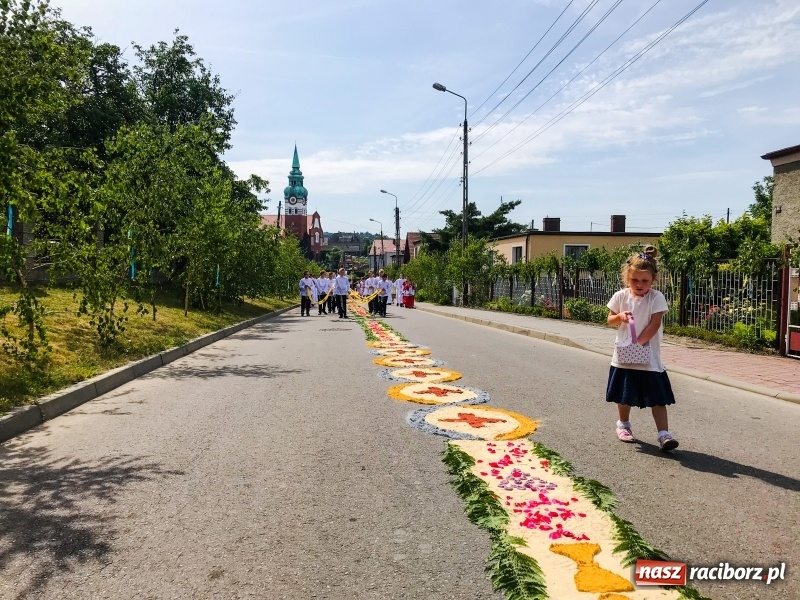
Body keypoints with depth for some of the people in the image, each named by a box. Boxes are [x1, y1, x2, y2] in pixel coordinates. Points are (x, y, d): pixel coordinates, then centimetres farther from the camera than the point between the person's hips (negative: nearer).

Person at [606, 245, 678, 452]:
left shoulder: (657, 298, -9)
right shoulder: (621, 297, -1)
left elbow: (654, 324, -14)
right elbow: (610, 320, 7)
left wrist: (638, 343, -21)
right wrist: (620, 317, -15)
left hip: (649, 359, -2)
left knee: (658, 398, -2)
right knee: (624, 395, 15)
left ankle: (664, 434, -1)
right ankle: (623, 424, 35)